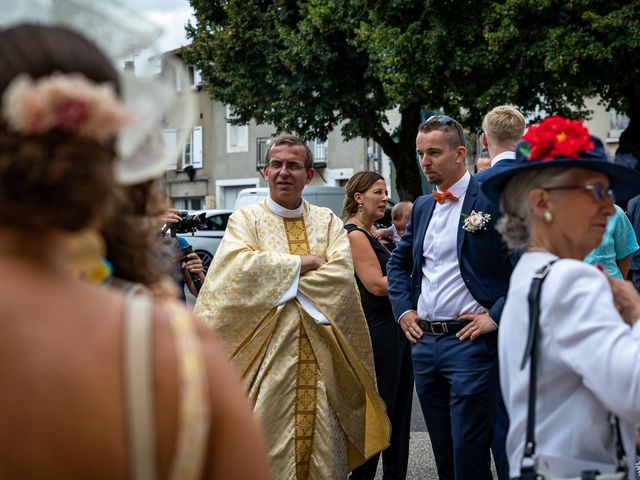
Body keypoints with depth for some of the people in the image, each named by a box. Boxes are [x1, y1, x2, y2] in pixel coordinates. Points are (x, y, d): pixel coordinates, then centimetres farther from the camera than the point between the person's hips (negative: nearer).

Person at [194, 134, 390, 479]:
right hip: (268, 359, -2)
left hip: (321, 362, 2)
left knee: (324, 450, 2)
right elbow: (241, 267, -13)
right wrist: (305, 263, -6)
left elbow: (341, 276, -4)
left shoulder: (328, 223, 12)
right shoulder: (245, 219, 7)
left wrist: (274, 278, -8)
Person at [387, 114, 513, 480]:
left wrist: (497, 315, -15)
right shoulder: (423, 207, 15)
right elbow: (398, 262, 28)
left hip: (471, 342, -7)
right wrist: (403, 309, 14)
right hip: (424, 341, 7)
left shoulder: (493, 199, -8)